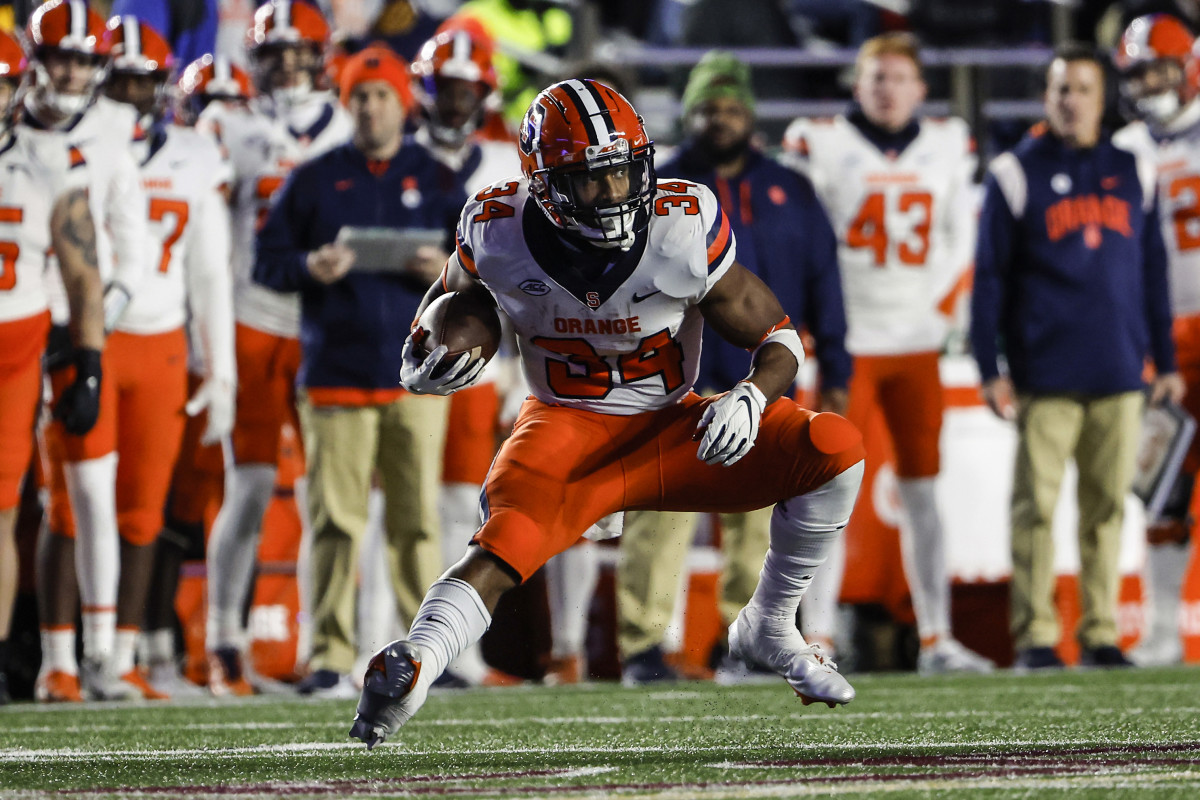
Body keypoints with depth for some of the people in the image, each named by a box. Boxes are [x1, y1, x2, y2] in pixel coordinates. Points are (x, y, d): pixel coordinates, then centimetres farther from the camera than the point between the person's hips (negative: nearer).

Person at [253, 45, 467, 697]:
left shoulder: (437, 182, 11)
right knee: (336, 519, -6)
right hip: (337, 370, 0)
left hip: (416, 375, 1)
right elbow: (267, 259, 9)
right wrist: (309, 268, -12)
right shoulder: (314, 180, 10)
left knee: (417, 516, 0)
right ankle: (331, 656, -5)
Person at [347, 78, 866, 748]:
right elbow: (452, 296, 11)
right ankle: (409, 671, -54)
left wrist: (750, 400, -29)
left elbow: (779, 338, -7)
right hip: (567, 433, -2)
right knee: (507, 543, -34)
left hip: (672, 430, 2)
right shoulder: (499, 233, -15)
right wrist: (423, 362, -11)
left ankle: (769, 629, 0)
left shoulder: (686, 228, -18)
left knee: (833, 447, -18)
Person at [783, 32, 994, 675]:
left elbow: (958, 239, 17)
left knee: (922, 494, 6)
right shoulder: (821, 144, -5)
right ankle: (817, 641, -2)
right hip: (847, 343, -4)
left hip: (916, 342, 4)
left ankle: (935, 640, 11)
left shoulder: (946, 146, 8)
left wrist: (924, 299, 5)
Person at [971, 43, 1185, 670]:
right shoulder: (1015, 174, 2)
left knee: (1107, 508, 5)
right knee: (1036, 506, -3)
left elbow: (1153, 273, 16)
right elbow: (989, 278, 2)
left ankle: (1101, 635, 10)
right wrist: (990, 370, -4)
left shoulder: (1134, 173, 11)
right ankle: (1034, 637, 2)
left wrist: (1166, 361, 14)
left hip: (1119, 374, 3)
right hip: (1044, 376, -3)